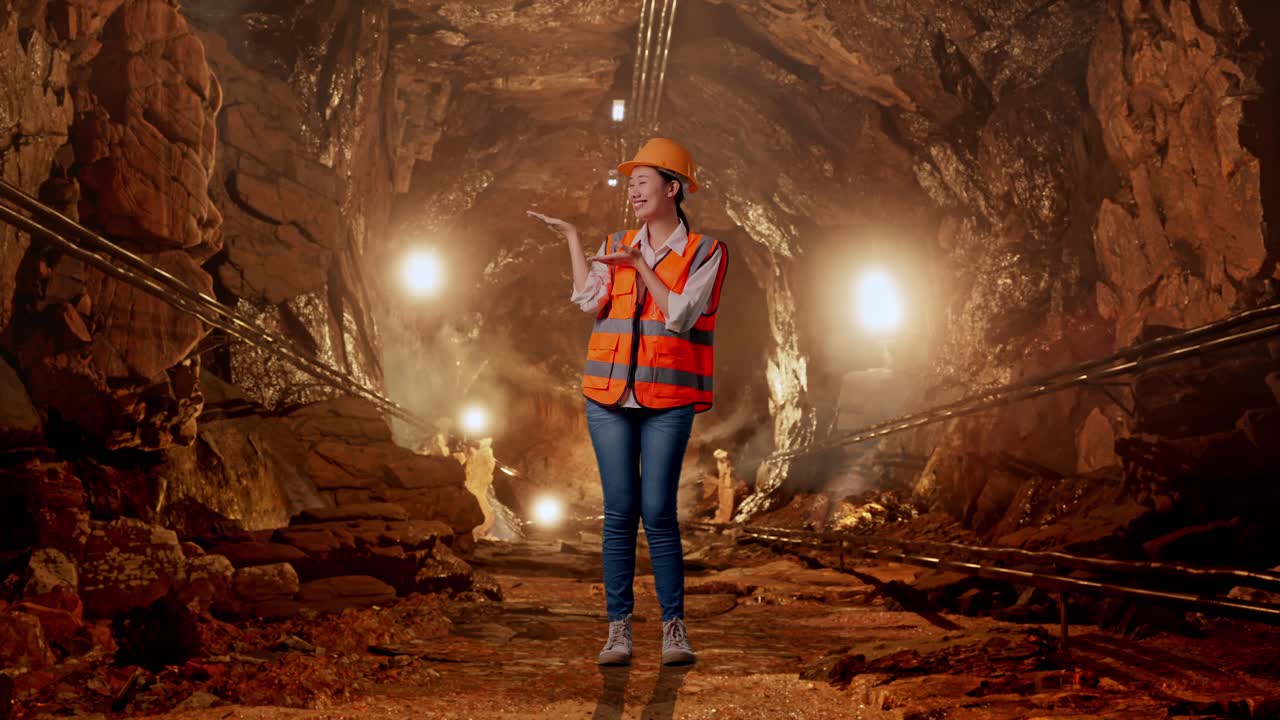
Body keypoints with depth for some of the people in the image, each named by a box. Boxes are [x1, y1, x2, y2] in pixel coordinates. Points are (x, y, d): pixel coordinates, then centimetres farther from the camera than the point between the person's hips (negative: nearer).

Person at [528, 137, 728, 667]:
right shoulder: (617, 246, 12)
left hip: (668, 401, -3)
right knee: (619, 513, 1)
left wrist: (642, 266, -11)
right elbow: (590, 301, -3)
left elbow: (681, 317, -10)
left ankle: (674, 628, 4)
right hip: (610, 396, 3)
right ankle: (618, 629, 6)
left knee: (658, 513, -7)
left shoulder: (705, 252, 1)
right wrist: (572, 238, -1)